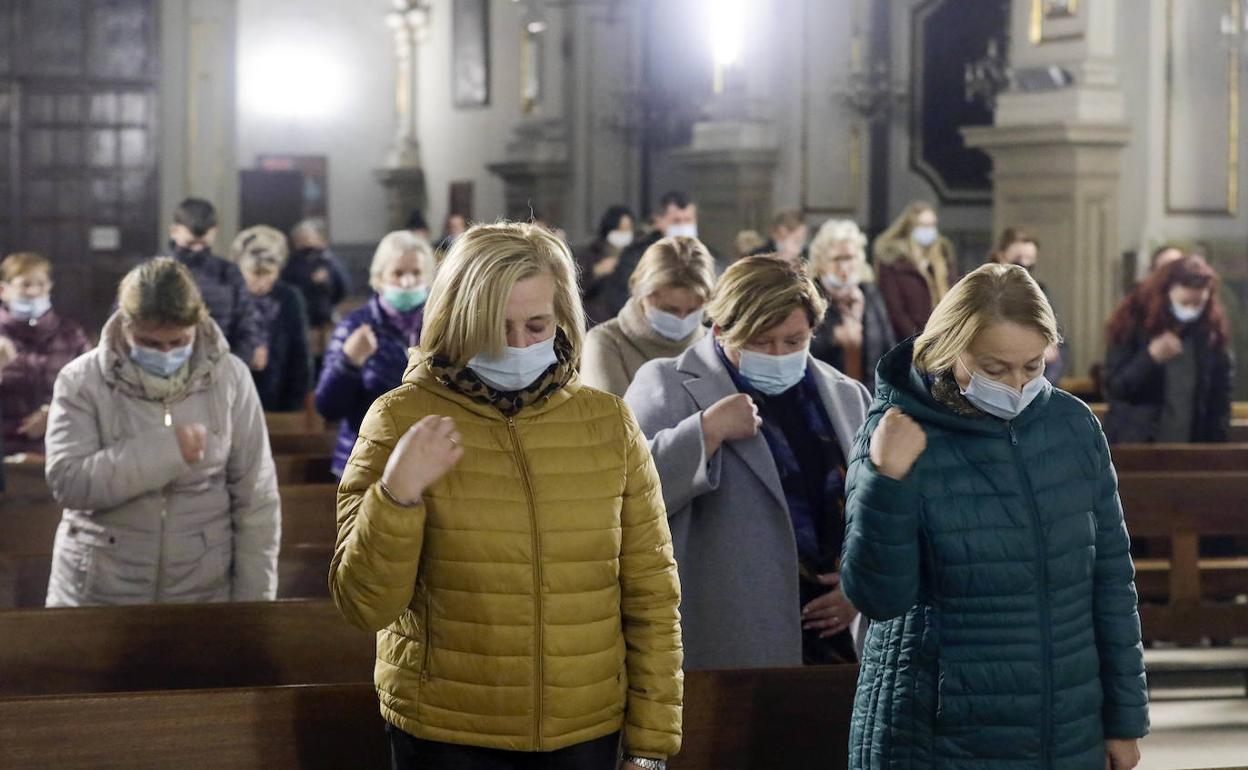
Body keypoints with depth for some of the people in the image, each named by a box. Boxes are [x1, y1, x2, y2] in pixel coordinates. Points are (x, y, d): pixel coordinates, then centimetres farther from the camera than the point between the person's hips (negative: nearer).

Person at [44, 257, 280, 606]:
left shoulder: (230, 378, -2)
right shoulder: (82, 381, -6)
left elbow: (255, 500, 0)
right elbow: (68, 481, -18)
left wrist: (253, 602, -2)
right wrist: (166, 449, -22)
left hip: (201, 592, 1)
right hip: (97, 594, -1)